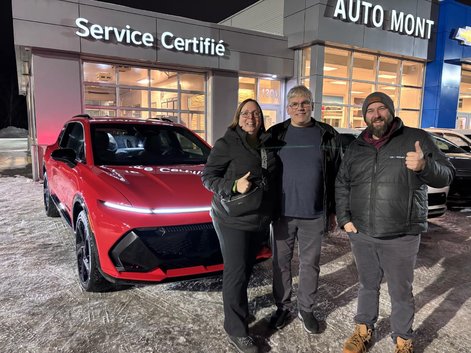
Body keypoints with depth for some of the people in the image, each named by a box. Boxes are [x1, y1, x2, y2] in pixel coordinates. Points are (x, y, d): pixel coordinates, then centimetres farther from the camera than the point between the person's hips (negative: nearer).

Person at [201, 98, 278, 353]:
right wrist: (233, 186, -25)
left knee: (246, 269, 18)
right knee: (236, 273, -1)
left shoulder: (267, 144, 9)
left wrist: (268, 215, 11)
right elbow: (207, 176, -10)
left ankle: (237, 306, 40)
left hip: (260, 220, 6)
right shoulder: (226, 144, -9)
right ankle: (236, 331, 12)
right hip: (233, 220, -6)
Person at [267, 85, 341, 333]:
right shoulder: (275, 134, 1)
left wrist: (333, 211, 4)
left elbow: (335, 176, 4)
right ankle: (282, 307, 30)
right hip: (282, 212, 0)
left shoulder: (327, 135, 2)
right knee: (281, 262, 11)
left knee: (310, 264, 12)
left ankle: (306, 309, 31)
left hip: (314, 215, 0)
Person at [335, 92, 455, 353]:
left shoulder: (416, 139, -3)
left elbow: (446, 175, -6)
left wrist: (424, 166, -29)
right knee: (367, 285, 19)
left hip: (401, 237, -3)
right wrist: (344, 219, 2)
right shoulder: (356, 147, 7)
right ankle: (364, 331, 39)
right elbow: (341, 184, 12)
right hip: (360, 234, 3)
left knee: (401, 292, 12)